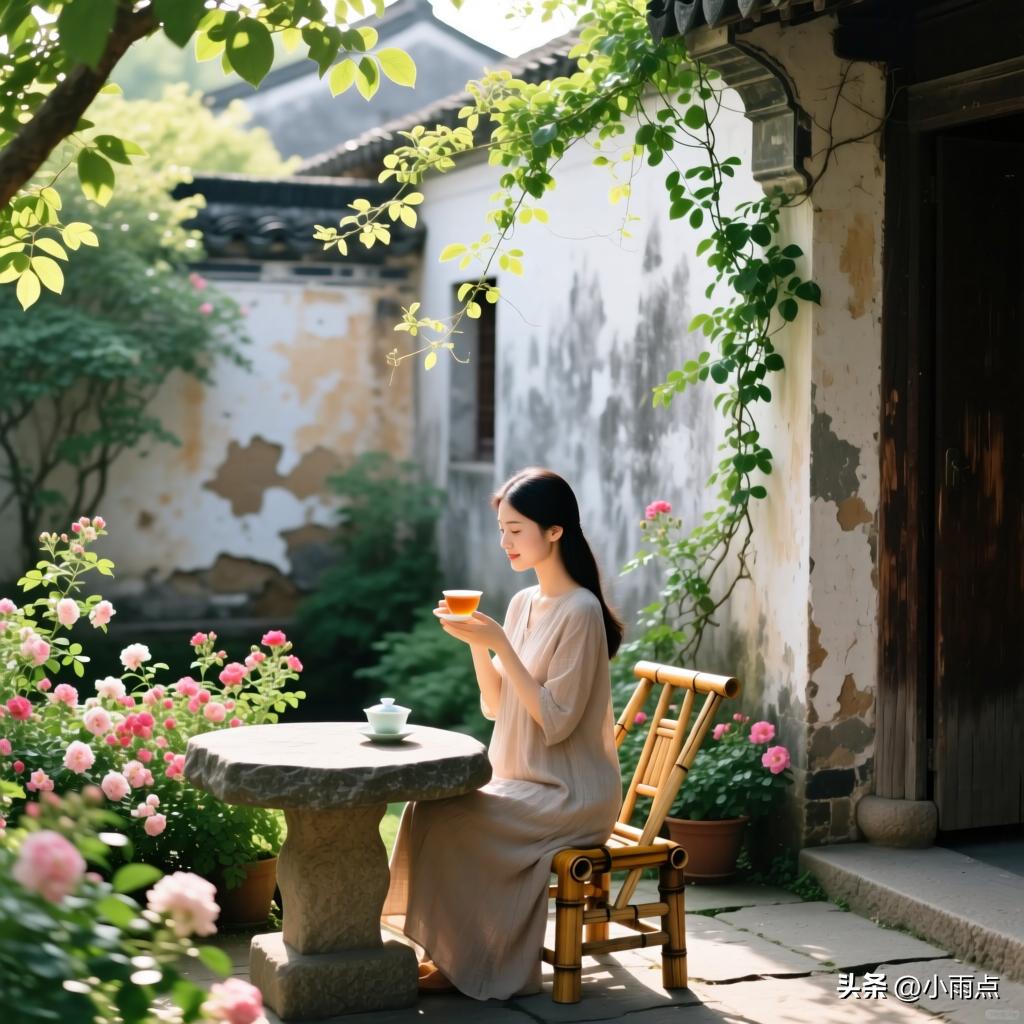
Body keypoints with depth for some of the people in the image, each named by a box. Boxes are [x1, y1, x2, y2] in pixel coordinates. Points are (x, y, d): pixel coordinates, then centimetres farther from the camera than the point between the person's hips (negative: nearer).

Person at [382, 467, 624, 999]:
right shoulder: (522, 603, 9)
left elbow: (554, 722, -20)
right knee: (426, 805, -11)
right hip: (523, 780, 8)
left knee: (446, 819, -19)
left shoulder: (579, 611, -16)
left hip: (570, 794, -8)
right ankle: (443, 947, -3)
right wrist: (476, 644, -6)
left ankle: (464, 960, -3)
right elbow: (496, 706, 10)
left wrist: (500, 644, -23)